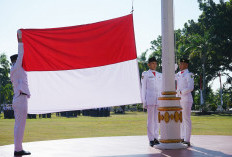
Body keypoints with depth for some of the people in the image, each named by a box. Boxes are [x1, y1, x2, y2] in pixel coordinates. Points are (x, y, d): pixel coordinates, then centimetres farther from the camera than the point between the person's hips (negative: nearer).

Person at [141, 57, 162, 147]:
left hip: (159, 99, 4)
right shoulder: (145, 74, 4)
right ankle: (151, 139, -2)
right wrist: (144, 101, -4)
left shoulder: (159, 75, 16)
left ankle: (156, 138, 10)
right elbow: (143, 88, 2)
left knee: (157, 119, 5)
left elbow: (161, 89, 18)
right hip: (150, 99, -4)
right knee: (150, 119, -4)